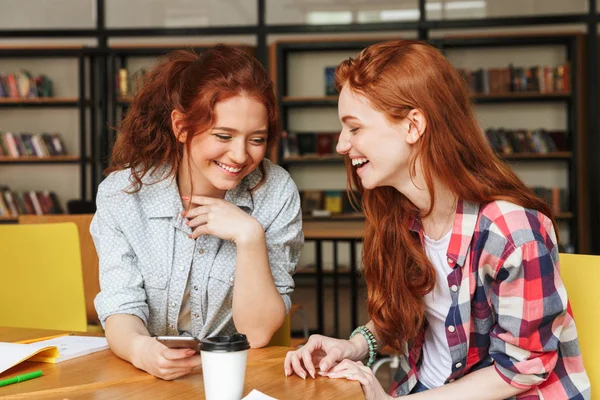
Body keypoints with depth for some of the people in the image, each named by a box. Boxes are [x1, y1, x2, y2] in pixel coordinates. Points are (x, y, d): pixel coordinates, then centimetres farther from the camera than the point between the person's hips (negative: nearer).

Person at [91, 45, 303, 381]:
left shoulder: (276, 193, -9)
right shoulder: (121, 193, -7)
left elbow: (258, 333, -9)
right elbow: (121, 309, -9)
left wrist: (250, 236, -21)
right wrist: (139, 348, -29)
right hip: (148, 377, 2)